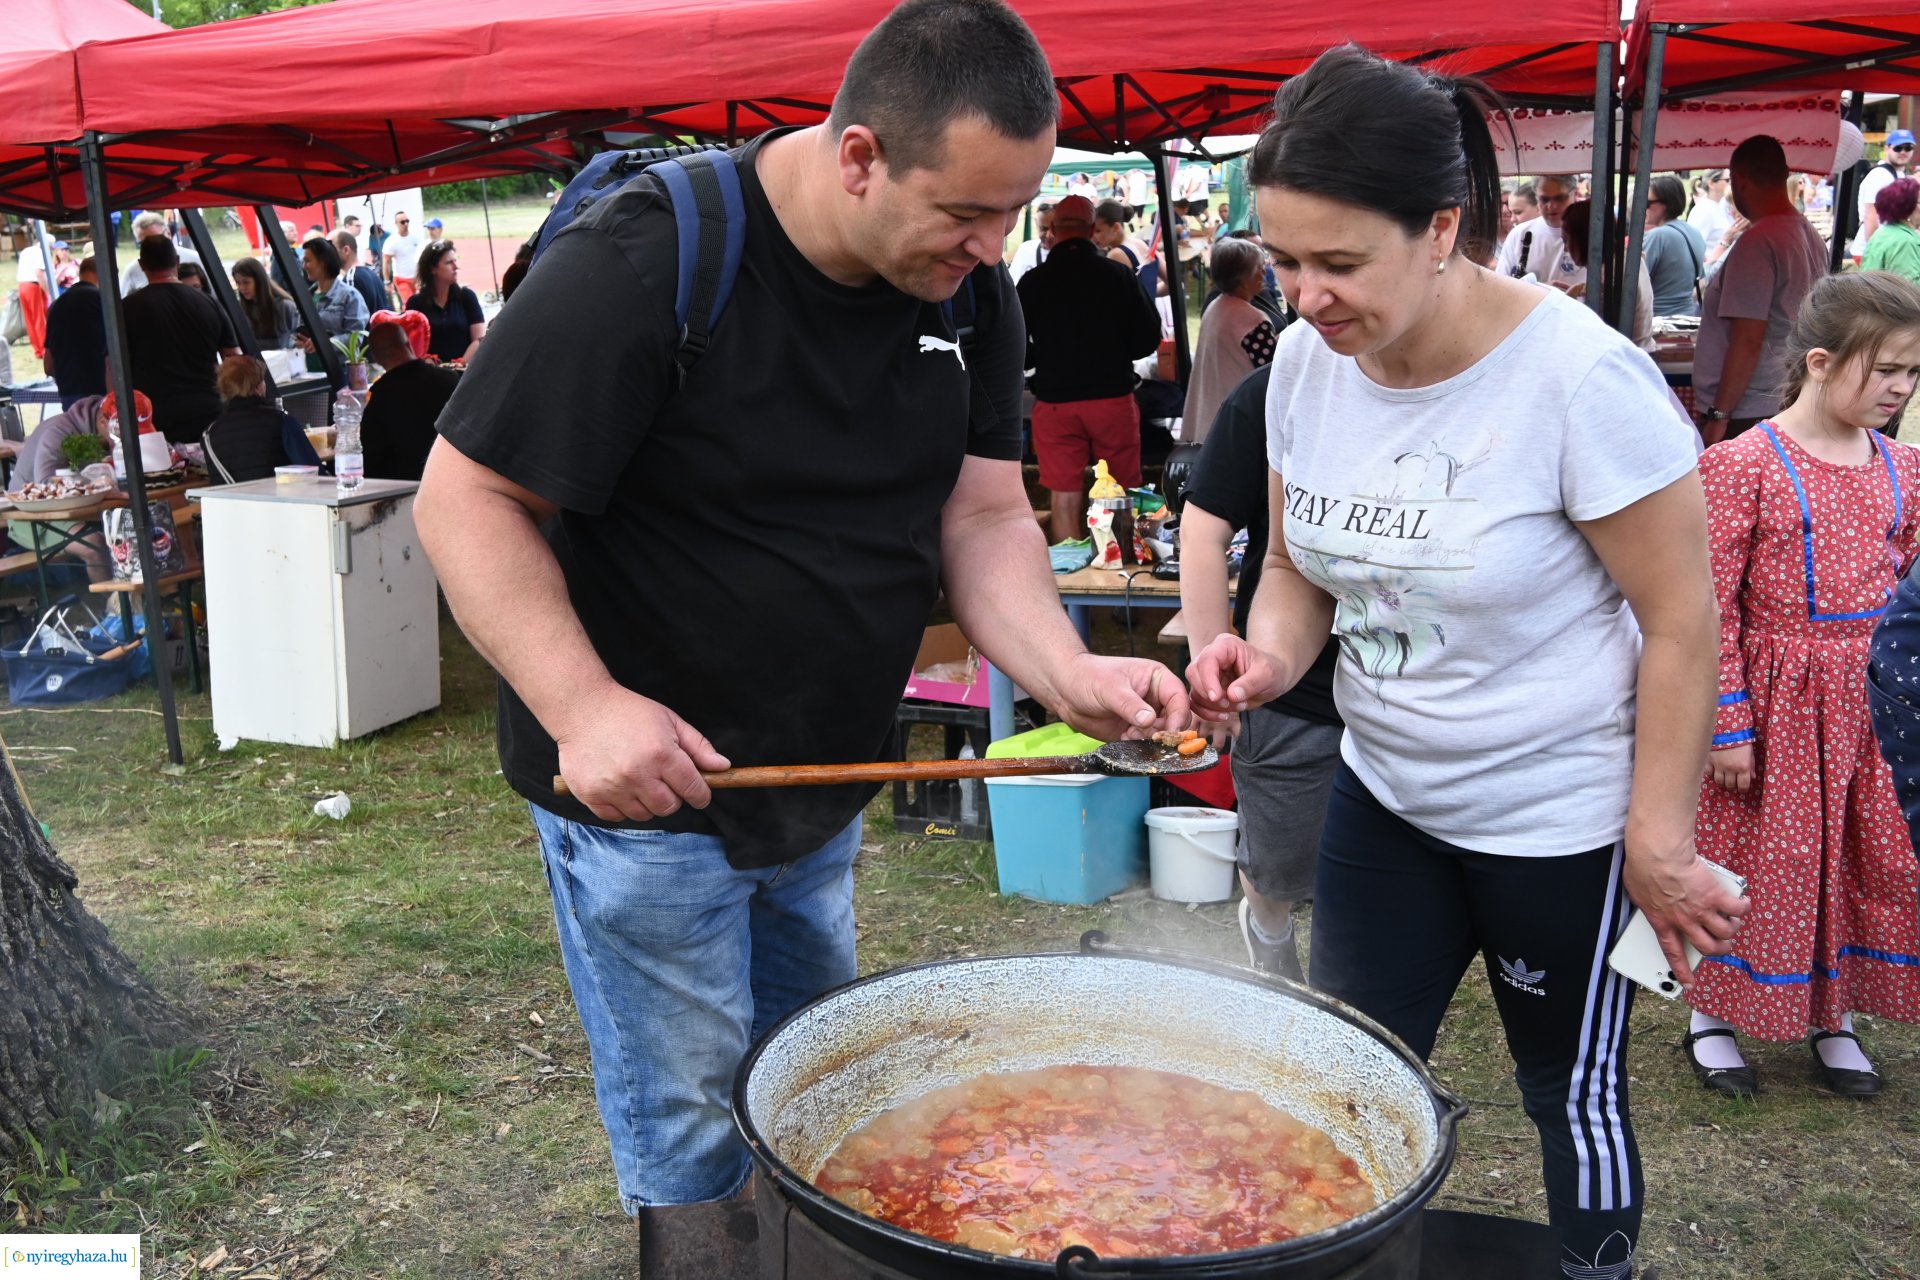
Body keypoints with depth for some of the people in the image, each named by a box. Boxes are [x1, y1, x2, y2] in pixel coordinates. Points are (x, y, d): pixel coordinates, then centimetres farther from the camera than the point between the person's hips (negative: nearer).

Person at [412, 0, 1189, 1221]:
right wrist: (583, 706, -30)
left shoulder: (970, 289, -5)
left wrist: (1067, 671, -21)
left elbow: (983, 516, -3)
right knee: (693, 1148, 9)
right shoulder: (639, 265, -24)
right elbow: (468, 498, -19)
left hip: (823, 791, 7)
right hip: (649, 792, -6)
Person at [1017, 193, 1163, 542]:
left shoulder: (1032, 282, -2)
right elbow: (1148, 339, 2)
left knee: (1064, 498, 4)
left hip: (1054, 402, 0)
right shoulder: (1120, 275, -3)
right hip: (1113, 396, 0)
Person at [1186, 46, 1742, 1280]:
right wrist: (1271, 653, -15)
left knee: (1574, 1092, 14)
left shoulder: (1581, 375, -23)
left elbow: (1680, 620, -15)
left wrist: (1659, 843, -13)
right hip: (1386, 791, 5)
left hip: (1563, 815, -5)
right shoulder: (1309, 360, -7)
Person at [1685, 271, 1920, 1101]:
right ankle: (1713, 1017, 26)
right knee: (1754, 858, 6)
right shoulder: (1743, 466, -14)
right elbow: (1711, 605, -14)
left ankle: (1833, 1020, 33)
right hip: (1774, 699, -6)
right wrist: (1727, 723, -15)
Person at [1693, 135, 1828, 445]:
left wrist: (1719, 415, -16)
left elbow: (1748, 340, -20)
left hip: (1743, 413, -9)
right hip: (1789, 405, 9)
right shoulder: (1810, 236, 11)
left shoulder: (1757, 242, -16)